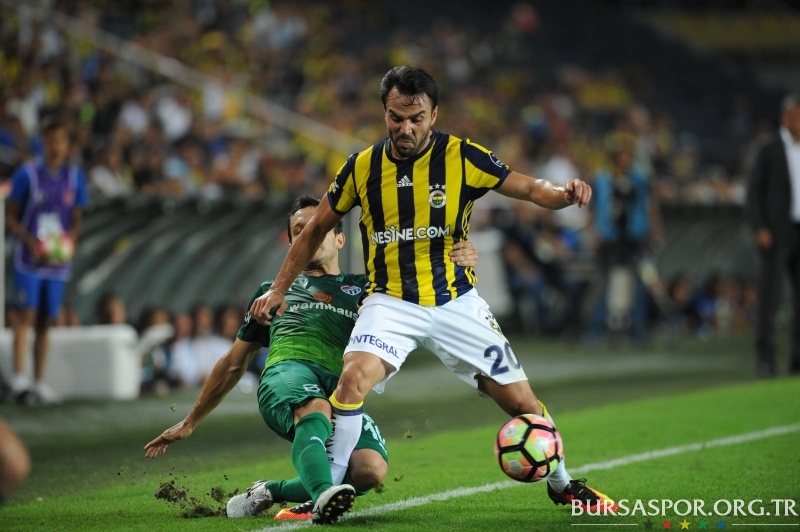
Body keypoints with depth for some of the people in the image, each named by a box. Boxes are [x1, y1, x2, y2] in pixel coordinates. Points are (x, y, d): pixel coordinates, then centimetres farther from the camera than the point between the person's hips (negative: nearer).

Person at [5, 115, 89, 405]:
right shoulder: (27, 175, -6)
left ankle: (39, 382, 13)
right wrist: (31, 241, -17)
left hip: (58, 260, 4)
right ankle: (19, 379, -18)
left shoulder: (75, 177, 5)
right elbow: (11, 216, -3)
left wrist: (70, 240, -8)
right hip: (29, 258, -4)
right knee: (27, 315, -13)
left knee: (46, 321, 7)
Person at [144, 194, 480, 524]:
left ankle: (271, 492, -15)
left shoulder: (364, 288, 31)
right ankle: (323, 495, -64)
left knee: (371, 469, -31)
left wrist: (459, 265, -3)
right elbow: (234, 363, 40)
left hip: (342, 392, 1)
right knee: (315, 407, -40)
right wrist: (190, 423, 40)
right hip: (286, 372, -1)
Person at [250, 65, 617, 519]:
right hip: (390, 302, 0)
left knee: (522, 402, 1)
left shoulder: (462, 157, -9)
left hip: (456, 301, 0)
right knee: (354, 378, -28)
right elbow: (317, 228, 10)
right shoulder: (362, 167, -4)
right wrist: (279, 289, 9)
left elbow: (529, 188, -10)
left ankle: (562, 484, 28)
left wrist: (563, 192, -33)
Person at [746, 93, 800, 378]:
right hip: (777, 233, -4)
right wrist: (760, 229, -14)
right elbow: (754, 191, -3)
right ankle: (766, 357, -8)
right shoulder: (769, 150, 0)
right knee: (770, 293, -10)